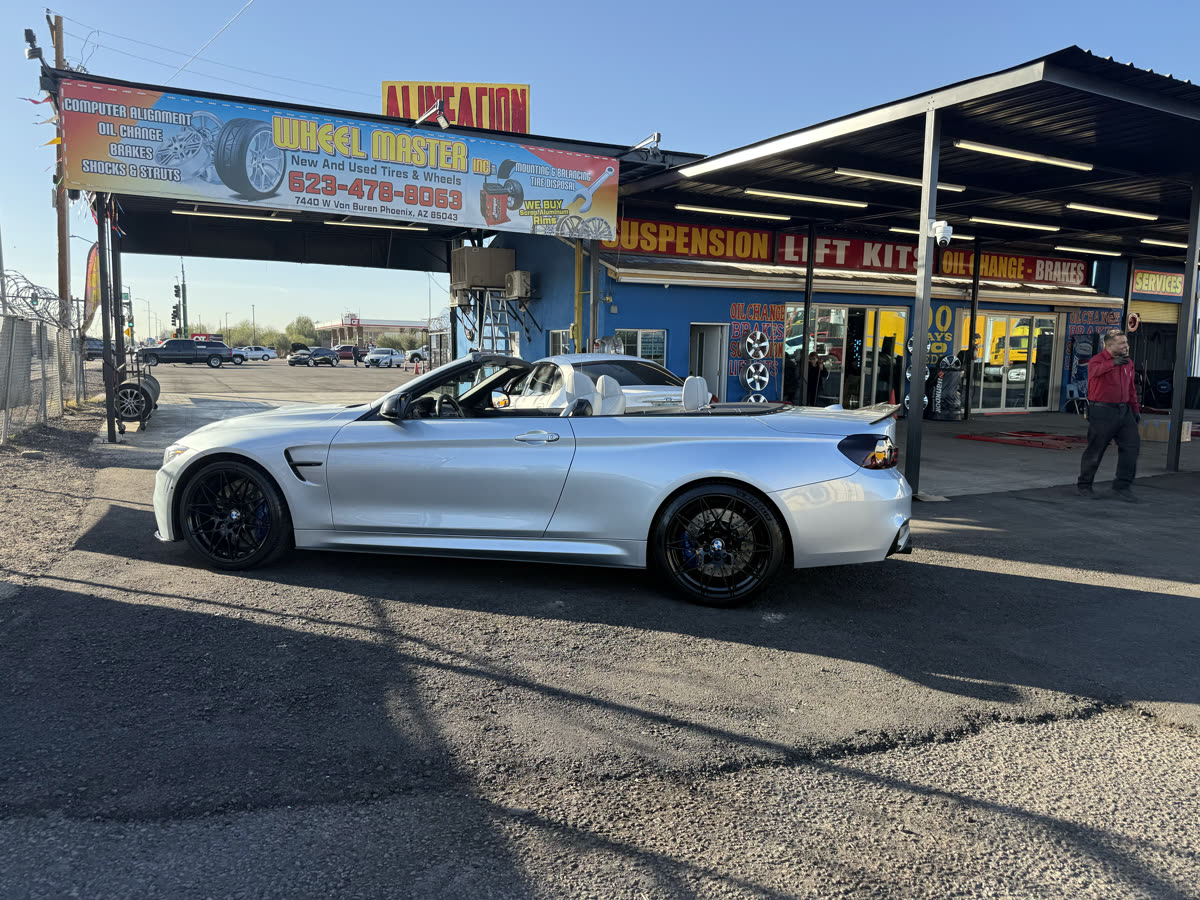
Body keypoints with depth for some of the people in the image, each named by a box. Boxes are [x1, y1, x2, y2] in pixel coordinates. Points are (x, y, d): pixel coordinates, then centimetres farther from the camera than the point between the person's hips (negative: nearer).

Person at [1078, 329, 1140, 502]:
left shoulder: (1127, 363, 13)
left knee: (1132, 445, -2)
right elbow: (1094, 370, -33)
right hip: (1102, 411, -6)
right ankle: (1084, 486, 17)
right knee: (1095, 450, 1)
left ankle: (1122, 487, 6)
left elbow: (1131, 389, 22)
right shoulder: (1098, 360, -8)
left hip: (1123, 410, 6)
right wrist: (1113, 363, -48)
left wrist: (1135, 409, 20)